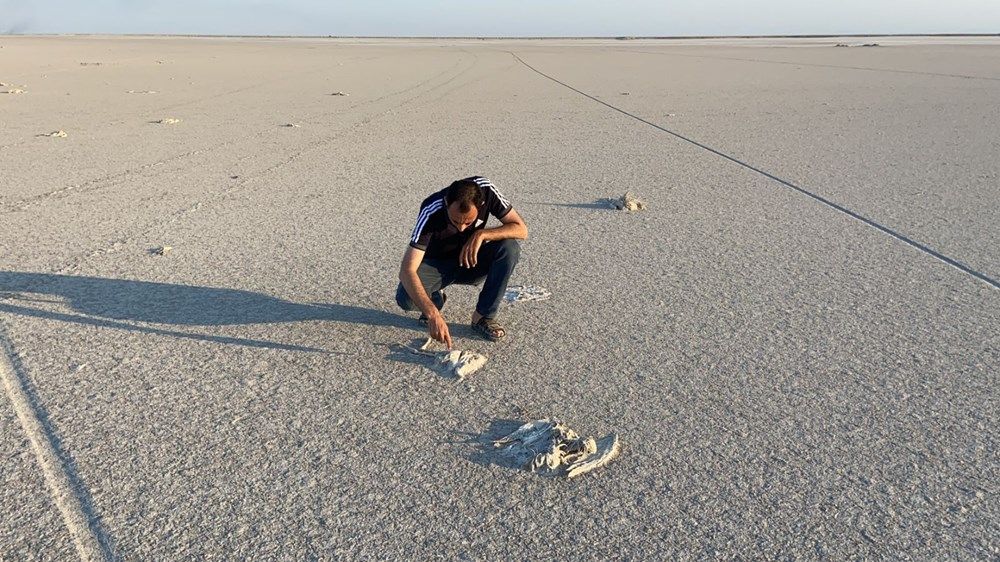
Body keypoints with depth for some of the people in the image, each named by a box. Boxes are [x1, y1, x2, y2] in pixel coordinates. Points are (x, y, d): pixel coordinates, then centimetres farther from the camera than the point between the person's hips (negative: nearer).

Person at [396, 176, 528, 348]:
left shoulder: (486, 190, -26)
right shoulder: (431, 212, -33)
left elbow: (521, 229, -21)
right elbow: (407, 270, -38)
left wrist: (481, 234, -37)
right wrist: (433, 315, -50)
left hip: (471, 261, 2)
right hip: (437, 264, -2)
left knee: (510, 247, -28)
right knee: (406, 298, -32)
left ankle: (483, 316, -13)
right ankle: (436, 299, 6)